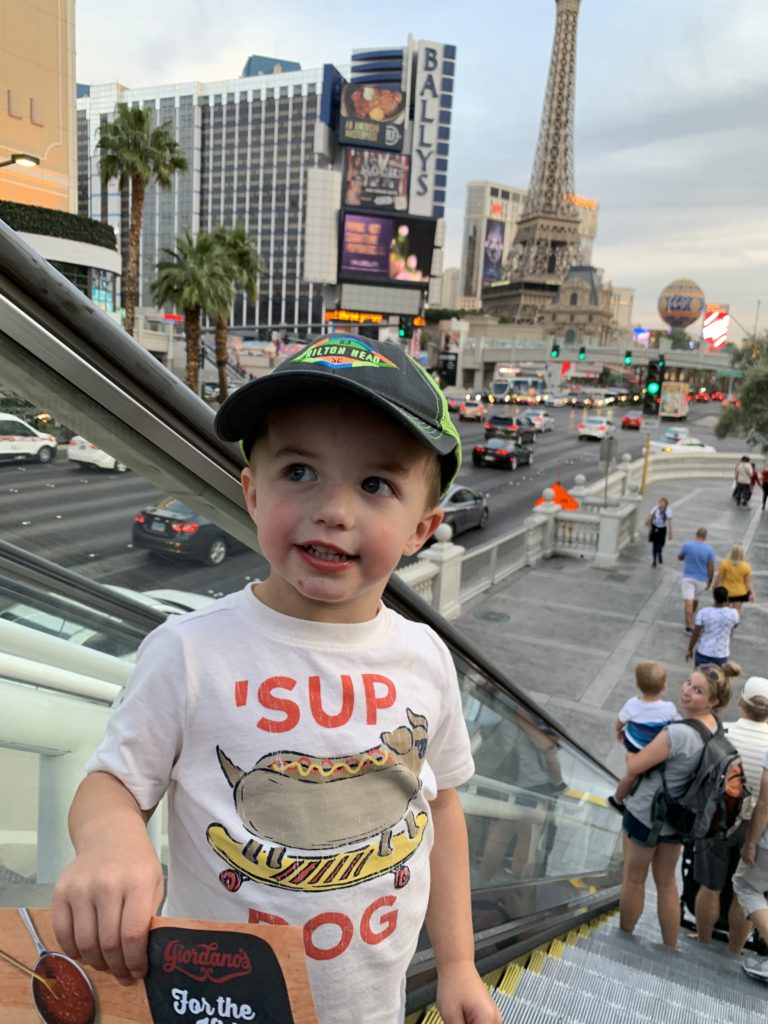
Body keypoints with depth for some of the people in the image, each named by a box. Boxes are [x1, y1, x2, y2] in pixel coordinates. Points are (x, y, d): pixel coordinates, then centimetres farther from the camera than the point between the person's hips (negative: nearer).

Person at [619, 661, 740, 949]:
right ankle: (671, 950, 40)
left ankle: (623, 938, 40)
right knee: (667, 882, 25)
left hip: (646, 814, -7)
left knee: (633, 879, 18)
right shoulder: (715, 726, -8)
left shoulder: (678, 733, -35)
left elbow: (634, 766, -25)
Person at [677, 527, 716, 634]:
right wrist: (709, 581, 2)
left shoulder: (687, 545, -10)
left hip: (688, 577, -1)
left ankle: (689, 624, -14)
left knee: (688, 601, -5)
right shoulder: (709, 549, -10)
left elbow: (679, 558, 6)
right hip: (701, 579, 2)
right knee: (695, 600, 21)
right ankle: (690, 618, 40)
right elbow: (711, 567, -9)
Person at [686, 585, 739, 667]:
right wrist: (728, 606, 6)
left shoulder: (703, 612, -16)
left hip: (703, 652, -1)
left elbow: (695, 633, -11)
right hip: (721, 654, 1)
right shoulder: (733, 613, -13)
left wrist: (689, 649, 2)